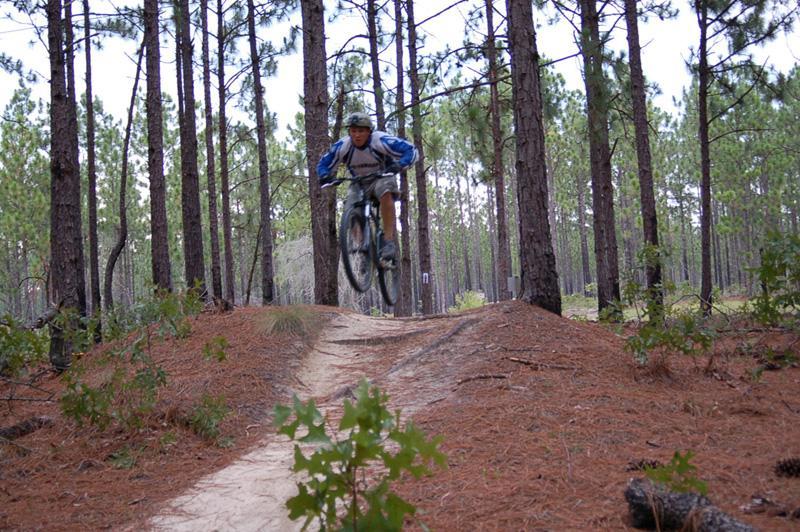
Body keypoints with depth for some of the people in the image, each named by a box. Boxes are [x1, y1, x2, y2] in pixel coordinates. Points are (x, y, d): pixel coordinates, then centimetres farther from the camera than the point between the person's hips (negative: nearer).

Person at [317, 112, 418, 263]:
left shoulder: (380, 141, -26)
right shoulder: (342, 146, -18)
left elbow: (410, 150, -27)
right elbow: (323, 165, -7)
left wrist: (399, 166, -45)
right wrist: (326, 177, -30)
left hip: (382, 178, -3)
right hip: (359, 183, 3)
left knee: (385, 192, -37)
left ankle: (389, 241, -35)